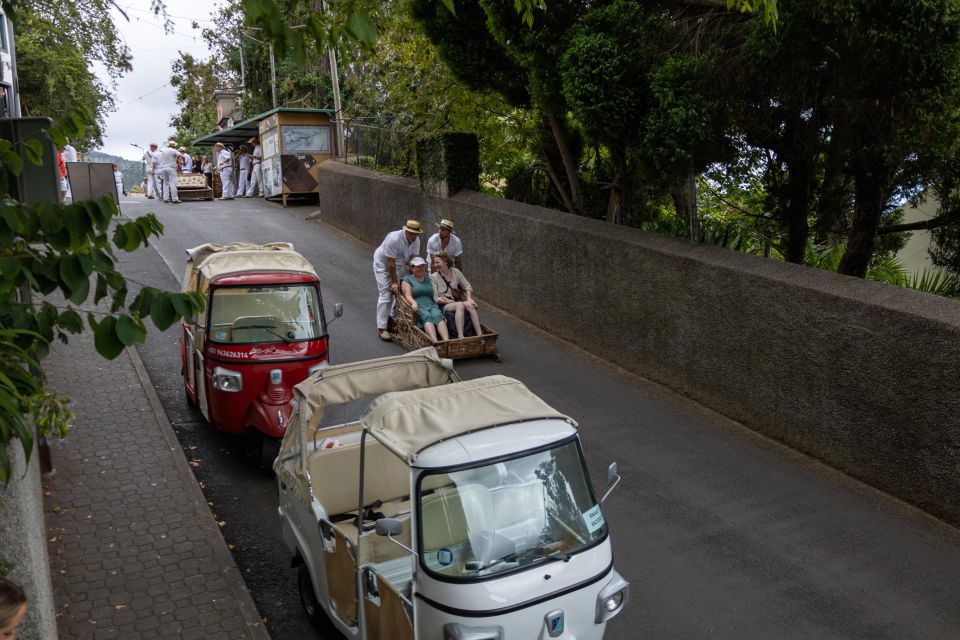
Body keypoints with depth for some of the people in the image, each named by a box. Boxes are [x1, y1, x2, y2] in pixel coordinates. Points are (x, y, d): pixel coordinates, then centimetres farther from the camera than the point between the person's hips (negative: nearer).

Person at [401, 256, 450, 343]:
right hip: (418, 307, -3)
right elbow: (408, 295, -2)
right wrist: (413, 303, -23)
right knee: (427, 316, -36)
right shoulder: (407, 279, 15)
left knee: (438, 315, -32)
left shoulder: (429, 279, 29)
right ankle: (435, 342, -59)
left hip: (432, 306, 3)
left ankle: (447, 342, -56)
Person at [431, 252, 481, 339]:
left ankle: (480, 335, -37)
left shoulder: (455, 271, 10)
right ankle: (460, 337, -48)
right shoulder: (434, 277, 1)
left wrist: (469, 298, -4)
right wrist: (448, 301, -18)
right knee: (460, 305, -36)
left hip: (457, 301, 3)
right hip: (444, 306, -3)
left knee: (469, 305, -31)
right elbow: (435, 298, -5)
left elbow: (467, 286, 14)